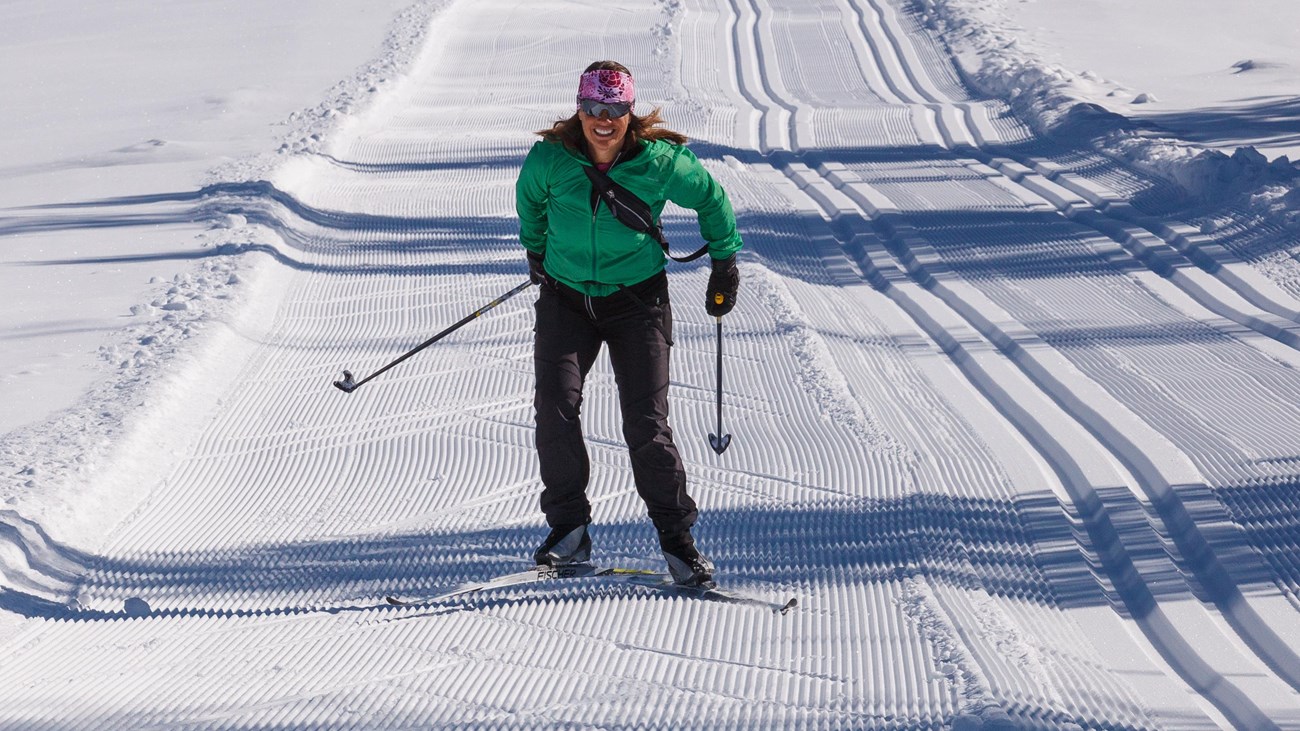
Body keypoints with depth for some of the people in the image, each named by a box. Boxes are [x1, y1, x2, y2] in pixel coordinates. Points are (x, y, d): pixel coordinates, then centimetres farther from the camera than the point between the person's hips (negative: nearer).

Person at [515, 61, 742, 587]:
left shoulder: (660, 162, -15)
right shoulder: (549, 160, -11)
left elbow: (711, 199, 4)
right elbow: (529, 201, 14)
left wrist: (725, 263, 10)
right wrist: (536, 250, 27)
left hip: (637, 301, -2)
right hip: (566, 299, 2)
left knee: (646, 425, -8)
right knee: (554, 410, -11)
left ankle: (676, 537, 6)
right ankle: (567, 529, 4)